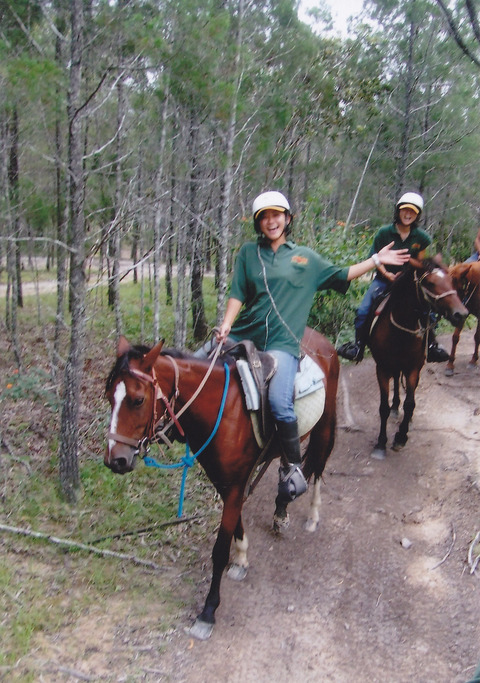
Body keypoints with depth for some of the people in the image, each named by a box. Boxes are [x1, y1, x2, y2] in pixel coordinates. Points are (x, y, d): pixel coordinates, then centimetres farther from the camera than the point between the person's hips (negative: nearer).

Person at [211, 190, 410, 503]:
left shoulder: (306, 258, 14)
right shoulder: (249, 252, 13)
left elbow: (341, 276, 21)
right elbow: (238, 293, 6)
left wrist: (376, 260, 17)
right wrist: (226, 326, -9)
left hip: (282, 342, -3)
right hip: (244, 334, 4)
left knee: (279, 402, -25)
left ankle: (294, 467, -5)